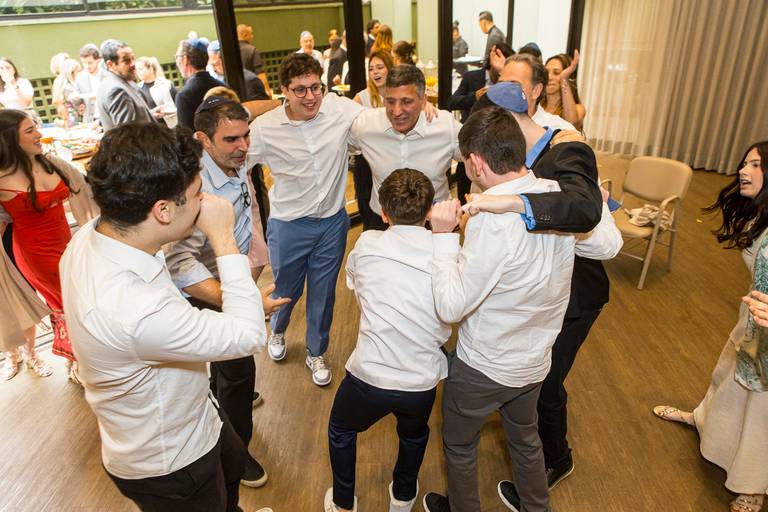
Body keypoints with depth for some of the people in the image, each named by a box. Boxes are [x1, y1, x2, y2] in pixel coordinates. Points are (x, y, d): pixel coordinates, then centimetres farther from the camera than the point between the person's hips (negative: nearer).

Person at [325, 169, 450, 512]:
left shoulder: (366, 244, -7)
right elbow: (447, 328, 1)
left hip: (369, 375, -1)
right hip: (423, 383, 2)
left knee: (340, 431, 32)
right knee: (414, 434, 36)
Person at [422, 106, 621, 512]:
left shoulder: (492, 221, -34)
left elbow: (450, 307, -30)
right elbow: (608, 244, 4)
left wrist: (443, 235, -25)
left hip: (483, 367, -6)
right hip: (535, 360, 7)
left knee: (459, 445, 22)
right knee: (525, 437, 31)